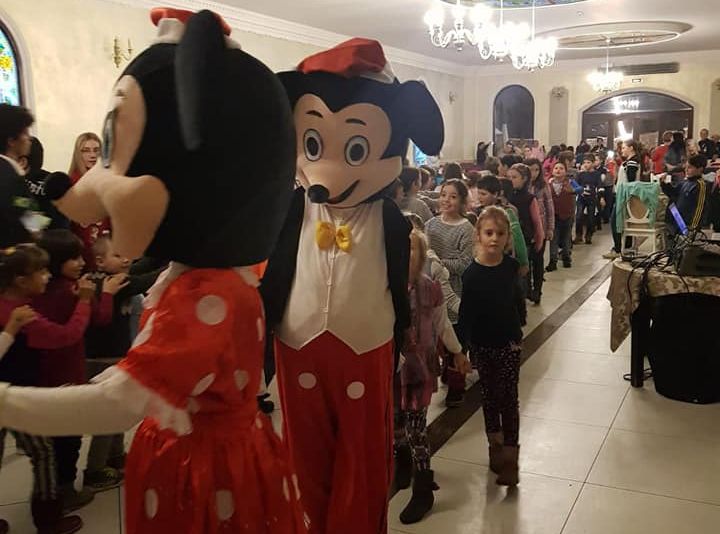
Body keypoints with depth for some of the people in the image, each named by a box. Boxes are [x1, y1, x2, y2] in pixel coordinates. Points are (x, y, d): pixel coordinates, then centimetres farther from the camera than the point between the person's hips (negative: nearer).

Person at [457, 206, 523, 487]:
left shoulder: (511, 266, -5)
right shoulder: (472, 273, -14)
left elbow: (512, 303, 8)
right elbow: (466, 313, -11)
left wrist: (517, 335, 8)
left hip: (508, 342, 1)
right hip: (482, 344, -1)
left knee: (509, 398, 0)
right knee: (490, 396, 13)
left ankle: (510, 456, 6)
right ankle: (496, 445, 31)